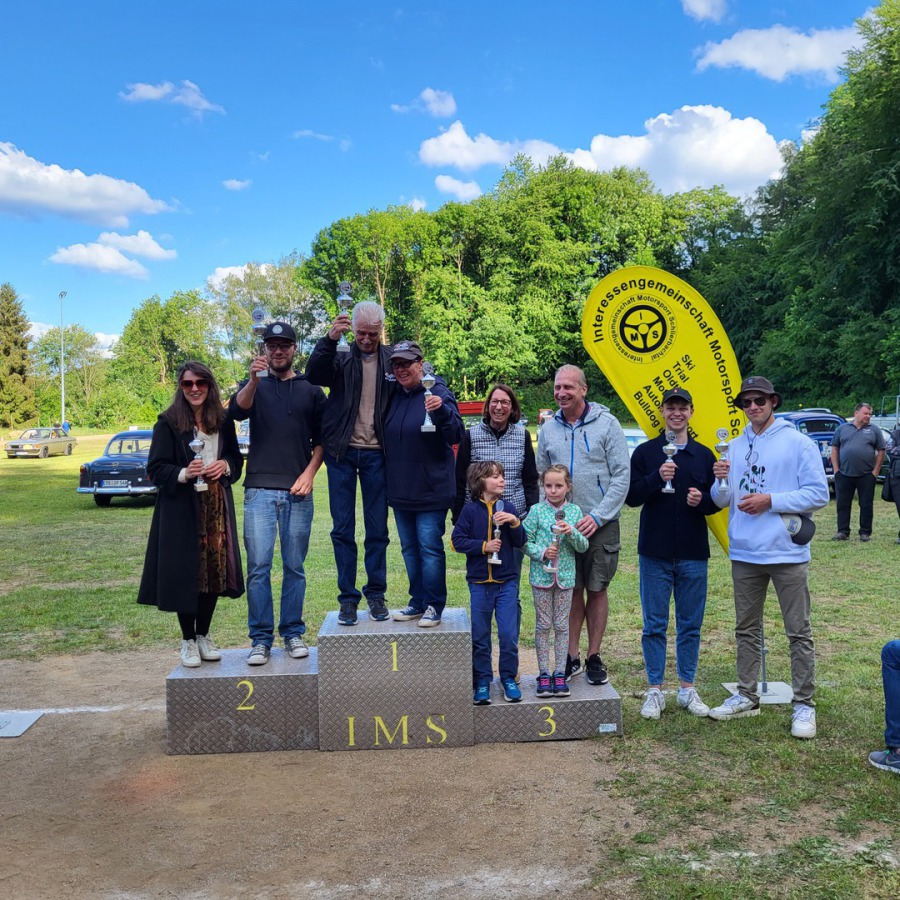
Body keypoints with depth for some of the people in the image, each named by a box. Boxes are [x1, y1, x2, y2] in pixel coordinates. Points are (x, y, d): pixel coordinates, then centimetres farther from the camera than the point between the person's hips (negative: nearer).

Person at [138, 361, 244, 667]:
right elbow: (155, 468, -5)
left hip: (217, 508, 4)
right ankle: (188, 641, 16)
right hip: (181, 509, -4)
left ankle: (204, 635, 23)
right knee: (185, 573, 0)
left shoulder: (223, 421, 9)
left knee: (215, 570, 6)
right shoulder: (168, 422, -3)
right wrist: (183, 474, -23)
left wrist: (226, 466, -5)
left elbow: (236, 457, 17)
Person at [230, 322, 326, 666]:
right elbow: (237, 411, -12)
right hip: (260, 489, 0)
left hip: (298, 492, 1)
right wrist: (253, 381, -29)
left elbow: (322, 439, 10)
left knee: (294, 567, 7)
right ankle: (260, 639, 6)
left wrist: (309, 473, -5)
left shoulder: (311, 390, 11)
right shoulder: (254, 386, 10)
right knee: (258, 567, -2)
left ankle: (293, 633, 17)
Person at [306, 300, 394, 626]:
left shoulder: (391, 360, 4)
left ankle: (376, 594, 19)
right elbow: (314, 374, -13)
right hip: (342, 452, 0)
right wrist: (330, 339, -27)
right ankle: (348, 597, 14)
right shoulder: (340, 358, 5)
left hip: (375, 453, 0)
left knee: (377, 529, 7)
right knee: (342, 529, 4)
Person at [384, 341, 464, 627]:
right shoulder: (393, 395, 7)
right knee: (409, 549, 14)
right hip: (400, 490, 7)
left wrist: (441, 410, -36)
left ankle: (434, 606, 9)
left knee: (430, 547, -2)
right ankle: (418, 602, 26)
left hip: (430, 490, -6)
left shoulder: (436, 392, -10)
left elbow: (456, 434, -18)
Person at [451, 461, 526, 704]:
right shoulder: (470, 510, -4)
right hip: (479, 583, -1)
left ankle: (508, 678, 17)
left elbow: (520, 542, 1)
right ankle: (482, 682, 20)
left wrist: (514, 522, -16)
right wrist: (484, 546, -15)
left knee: (509, 634, 0)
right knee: (480, 637, 8)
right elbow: (457, 541, -7)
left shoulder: (508, 508, 2)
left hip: (506, 582, 1)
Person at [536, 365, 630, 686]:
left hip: (600, 524, -2)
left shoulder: (606, 423, -5)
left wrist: (598, 516, -14)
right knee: (571, 590, 8)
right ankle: (571, 657, 18)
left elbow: (622, 475, -7)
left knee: (597, 590, 6)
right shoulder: (548, 428, 6)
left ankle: (594, 657, 18)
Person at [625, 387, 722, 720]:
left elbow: (717, 501, 11)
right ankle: (654, 690, 15)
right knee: (654, 626, 4)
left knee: (690, 625, 10)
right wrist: (657, 477, -20)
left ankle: (687, 689, 22)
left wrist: (703, 500, -12)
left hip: (693, 554, 2)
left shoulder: (704, 455, 8)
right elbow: (631, 496, -5)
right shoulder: (645, 452, 2)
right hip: (655, 554, -2)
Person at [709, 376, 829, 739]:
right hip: (744, 555, 5)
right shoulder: (735, 447, 9)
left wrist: (770, 501, -17)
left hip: (787, 554, -5)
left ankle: (804, 704, 12)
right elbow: (721, 500, 10)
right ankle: (746, 695, 27)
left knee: (799, 632, 3)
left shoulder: (798, 443, -5)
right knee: (746, 630, 14)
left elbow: (818, 493, -10)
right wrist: (721, 482, -11)